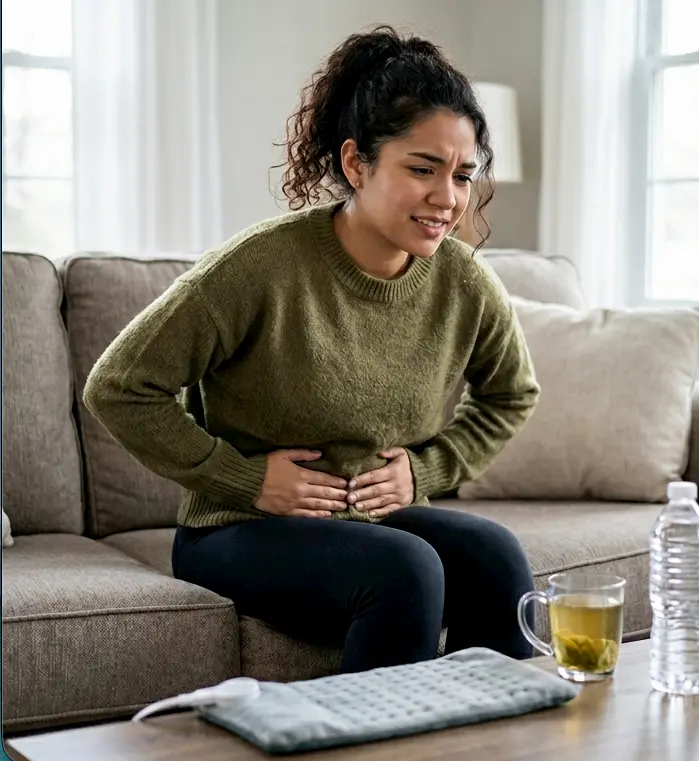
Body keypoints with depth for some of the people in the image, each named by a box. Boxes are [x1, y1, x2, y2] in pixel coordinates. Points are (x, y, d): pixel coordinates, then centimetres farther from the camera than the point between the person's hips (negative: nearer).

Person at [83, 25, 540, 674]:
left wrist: (425, 468, 3)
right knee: (405, 566, -31)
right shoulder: (264, 267, -18)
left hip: (379, 518, 5)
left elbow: (512, 396, 18)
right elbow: (116, 388, -13)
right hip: (237, 532, -4)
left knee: (493, 553, -24)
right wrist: (244, 479, -13)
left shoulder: (463, 281, -3)